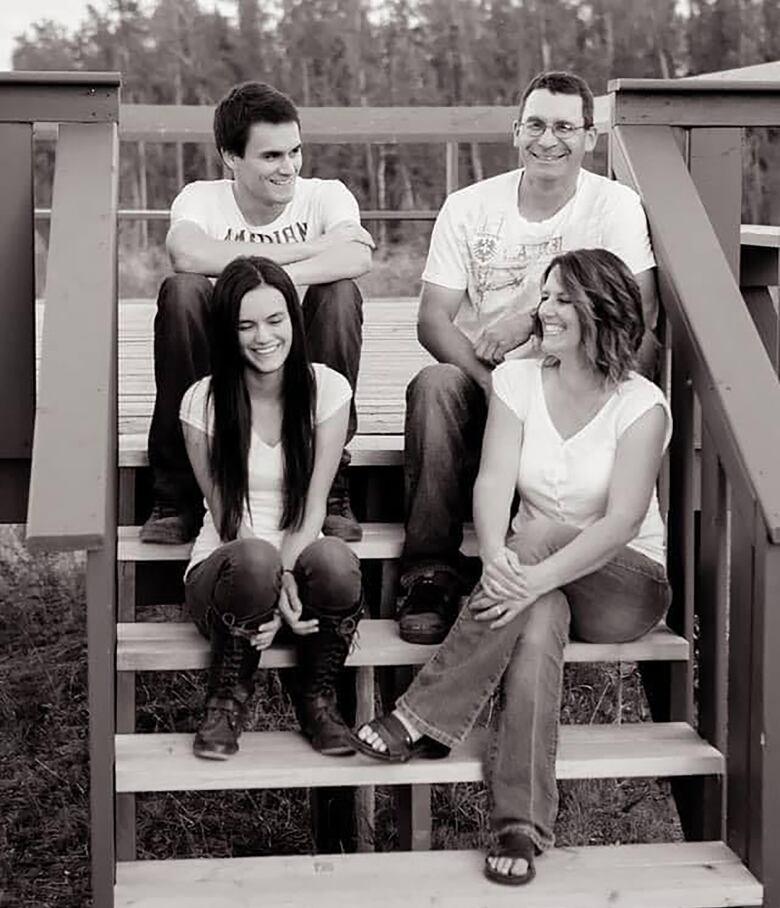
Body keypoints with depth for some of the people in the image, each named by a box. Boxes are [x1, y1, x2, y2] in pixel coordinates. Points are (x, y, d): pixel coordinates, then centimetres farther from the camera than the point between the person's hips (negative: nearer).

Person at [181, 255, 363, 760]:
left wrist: (284, 579, -24)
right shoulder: (204, 402, -4)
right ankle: (227, 702, -10)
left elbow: (312, 506, -7)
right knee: (255, 559, -38)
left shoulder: (327, 389, -2)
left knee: (334, 560, -35)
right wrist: (272, 587, -24)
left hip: (299, 559, 1)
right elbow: (227, 517, -8)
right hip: (226, 569, -1)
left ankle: (318, 699, -6)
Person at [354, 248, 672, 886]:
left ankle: (423, 718, -32)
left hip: (625, 585, -3)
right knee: (538, 622, -33)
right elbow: (493, 483, -13)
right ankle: (521, 826, -35)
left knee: (540, 534, -33)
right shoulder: (517, 381, 0)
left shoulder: (641, 404, -12)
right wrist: (496, 558, -35)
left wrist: (536, 576, -37)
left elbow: (622, 521, -23)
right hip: (541, 577, 3)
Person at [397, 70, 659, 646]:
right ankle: (430, 576, -27)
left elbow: (638, 312, -12)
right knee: (433, 386, -32)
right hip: (482, 382, 1)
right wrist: (487, 379, -21)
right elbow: (432, 320, -2)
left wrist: (534, 320, -19)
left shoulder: (616, 206, 1)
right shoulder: (468, 208, 5)